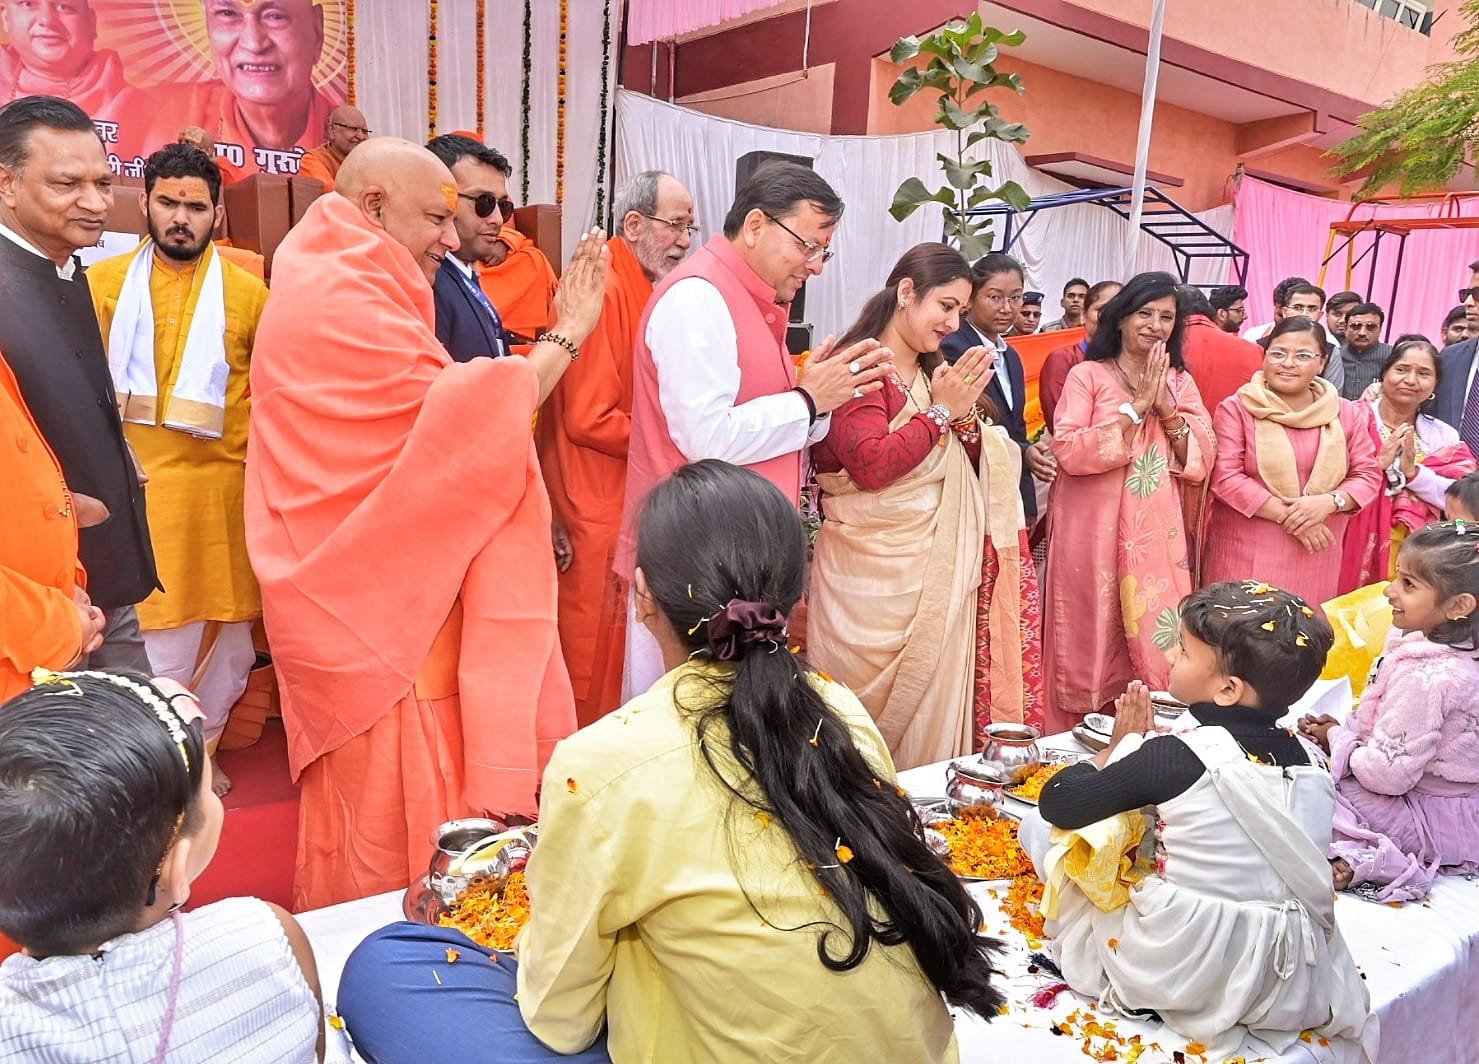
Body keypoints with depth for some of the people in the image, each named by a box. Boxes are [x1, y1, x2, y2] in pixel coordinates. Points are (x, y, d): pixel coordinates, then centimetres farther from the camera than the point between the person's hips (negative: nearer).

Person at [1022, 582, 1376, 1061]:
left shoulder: (1176, 757, -20)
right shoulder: (1306, 760, -2)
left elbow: (1056, 802, -13)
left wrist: (1121, 744, 3)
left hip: (1182, 969, -6)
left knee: (1039, 823, 5)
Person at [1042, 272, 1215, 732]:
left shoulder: (1180, 381, 12)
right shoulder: (1087, 375, 0)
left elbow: (1200, 464, 5)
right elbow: (1068, 452, -15)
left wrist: (1168, 409, -9)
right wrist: (1136, 407, -14)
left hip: (1159, 537, 4)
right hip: (1094, 534, -3)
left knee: (1158, 648, 3)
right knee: (1091, 647, 4)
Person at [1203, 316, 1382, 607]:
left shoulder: (1347, 414, 9)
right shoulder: (1235, 409, -2)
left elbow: (1368, 475, 8)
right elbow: (1225, 477, -10)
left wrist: (1328, 502, -13)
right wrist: (1288, 516, -14)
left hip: (1315, 556, 3)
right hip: (1246, 554, -3)